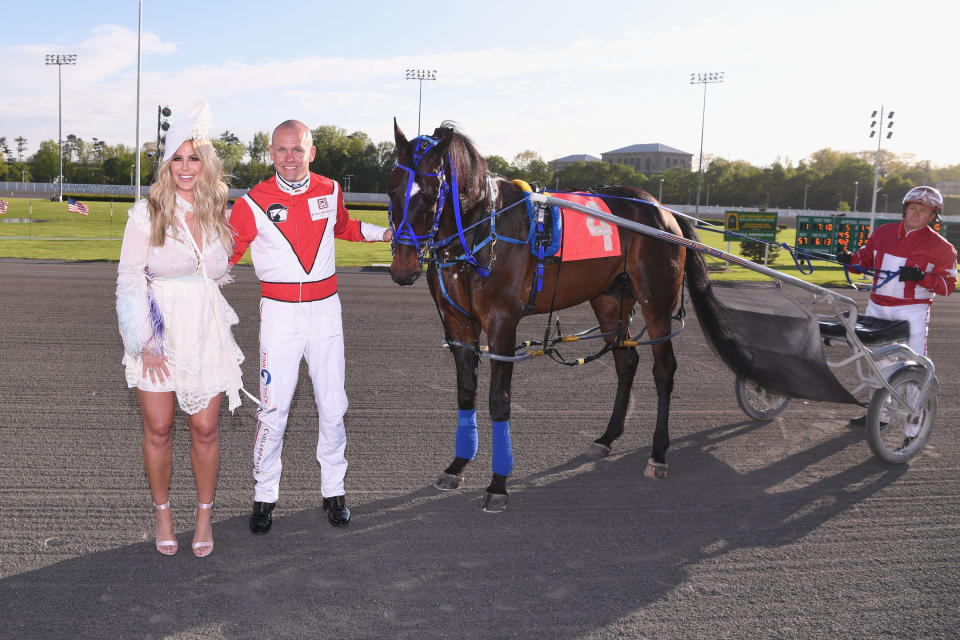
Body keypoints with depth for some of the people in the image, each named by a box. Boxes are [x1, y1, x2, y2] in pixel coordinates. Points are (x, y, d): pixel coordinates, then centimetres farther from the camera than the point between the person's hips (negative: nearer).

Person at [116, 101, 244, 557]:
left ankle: (204, 514, 22)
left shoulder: (219, 213, 7)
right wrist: (146, 341, -10)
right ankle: (162, 512, 24)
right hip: (158, 331, -2)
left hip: (206, 330, 2)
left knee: (204, 429, 5)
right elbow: (129, 277, -5)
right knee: (158, 429, 5)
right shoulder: (147, 213, -4)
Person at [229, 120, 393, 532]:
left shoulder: (330, 191, 4)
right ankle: (265, 494, 16)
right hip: (279, 313, -2)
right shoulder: (254, 203, -5)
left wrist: (387, 233, 18)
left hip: (325, 310, 3)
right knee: (274, 409, -1)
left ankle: (333, 490, 23)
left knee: (332, 407, 7)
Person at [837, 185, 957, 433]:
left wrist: (921, 277, -21)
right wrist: (851, 259, -4)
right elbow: (866, 259, 19)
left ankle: (914, 429, -3)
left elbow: (948, 285, -4)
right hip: (877, 308, 5)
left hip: (912, 313, -5)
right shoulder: (883, 233, 8)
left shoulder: (940, 247, -3)